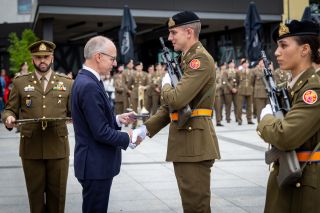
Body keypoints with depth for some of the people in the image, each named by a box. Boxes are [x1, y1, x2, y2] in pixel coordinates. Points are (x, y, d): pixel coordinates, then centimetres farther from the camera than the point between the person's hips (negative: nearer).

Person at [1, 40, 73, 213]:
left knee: (57, 193, 7)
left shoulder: (67, 83, 8)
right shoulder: (20, 82, 7)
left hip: (58, 147, 0)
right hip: (31, 148, 0)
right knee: (35, 192, 8)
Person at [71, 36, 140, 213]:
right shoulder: (89, 86, -22)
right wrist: (129, 139, -10)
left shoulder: (86, 80, 10)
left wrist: (118, 119, 5)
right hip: (96, 165, -10)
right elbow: (101, 132, -23)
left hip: (96, 163, 10)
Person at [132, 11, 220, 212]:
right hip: (184, 142, 10)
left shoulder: (201, 59, -13)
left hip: (195, 142, -10)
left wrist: (166, 85, -2)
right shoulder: (186, 60, 18)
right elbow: (170, 105, 19)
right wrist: (146, 128, 9)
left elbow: (177, 99, -24)